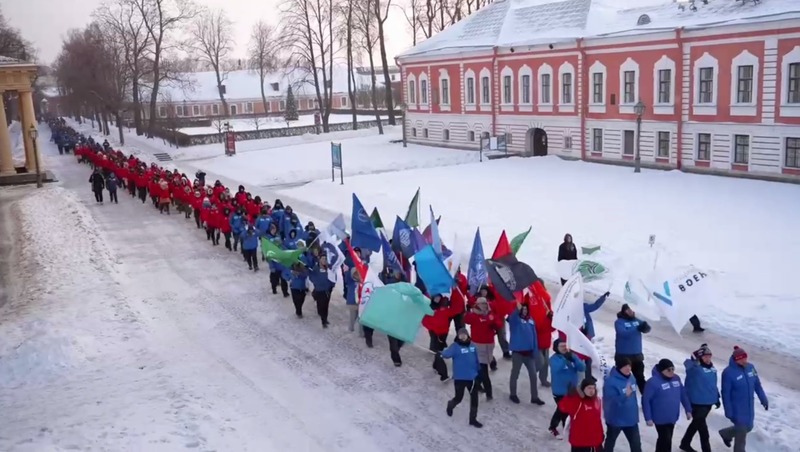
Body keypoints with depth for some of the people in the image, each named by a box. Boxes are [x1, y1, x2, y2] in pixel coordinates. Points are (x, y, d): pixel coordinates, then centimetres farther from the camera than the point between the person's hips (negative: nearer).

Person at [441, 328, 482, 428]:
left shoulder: (472, 346, 2)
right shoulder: (455, 346, -15)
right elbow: (446, 354, -31)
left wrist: (479, 371, 19)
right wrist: (443, 353, -48)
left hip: (472, 377, 5)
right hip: (459, 378, -5)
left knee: (474, 398, 9)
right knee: (458, 398, 7)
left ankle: (473, 419, 25)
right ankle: (450, 405, 42)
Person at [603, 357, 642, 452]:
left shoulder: (631, 378, -3)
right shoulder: (611, 381, -26)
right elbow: (611, 401, -31)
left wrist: (634, 411, 17)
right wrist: (625, 395, -44)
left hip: (631, 418, 6)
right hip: (615, 419, -6)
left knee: (636, 443, 13)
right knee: (610, 442, 17)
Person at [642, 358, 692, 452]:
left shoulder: (676, 378, 0)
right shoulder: (653, 382, -21)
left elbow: (683, 394, 11)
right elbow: (646, 400, -18)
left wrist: (688, 409, 10)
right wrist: (648, 418, -18)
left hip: (672, 417, 7)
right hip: (660, 418, -7)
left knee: (664, 439, 20)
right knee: (666, 440, -4)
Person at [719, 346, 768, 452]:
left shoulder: (750, 367, -4)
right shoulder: (728, 372, -22)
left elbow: (757, 385, 9)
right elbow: (726, 394, -17)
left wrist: (764, 399, 10)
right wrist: (728, 411, -16)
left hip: (749, 406, 7)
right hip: (737, 408, -7)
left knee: (748, 427, 20)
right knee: (742, 431, 1)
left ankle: (726, 433, 45)